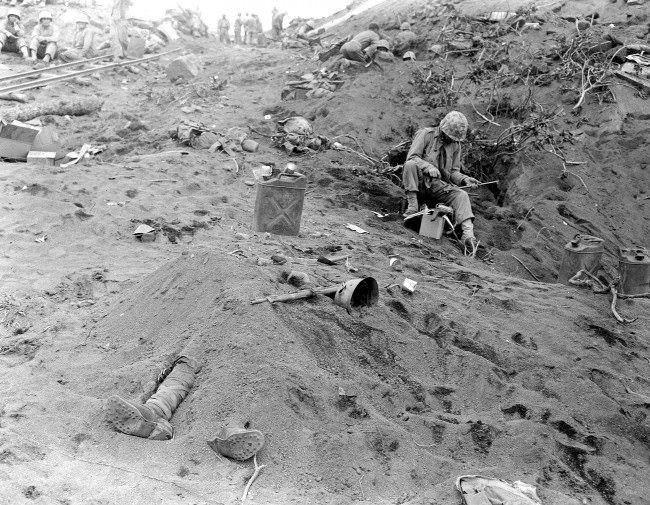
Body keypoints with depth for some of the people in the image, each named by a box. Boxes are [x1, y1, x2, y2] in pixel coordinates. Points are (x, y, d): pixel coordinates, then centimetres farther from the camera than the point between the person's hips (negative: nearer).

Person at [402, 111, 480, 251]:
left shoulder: (455, 145, 13)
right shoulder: (426, 134, -2)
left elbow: (453, 171, 15)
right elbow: (411, 157, -12)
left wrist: (464, 179, -7)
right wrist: (429, 167, -27)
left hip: (438, 186, 4)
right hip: (419, 181, -4)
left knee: (461, 196, -21)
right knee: (410, 165, -34)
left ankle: (468, 234, -35)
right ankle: (413, 204, -31)